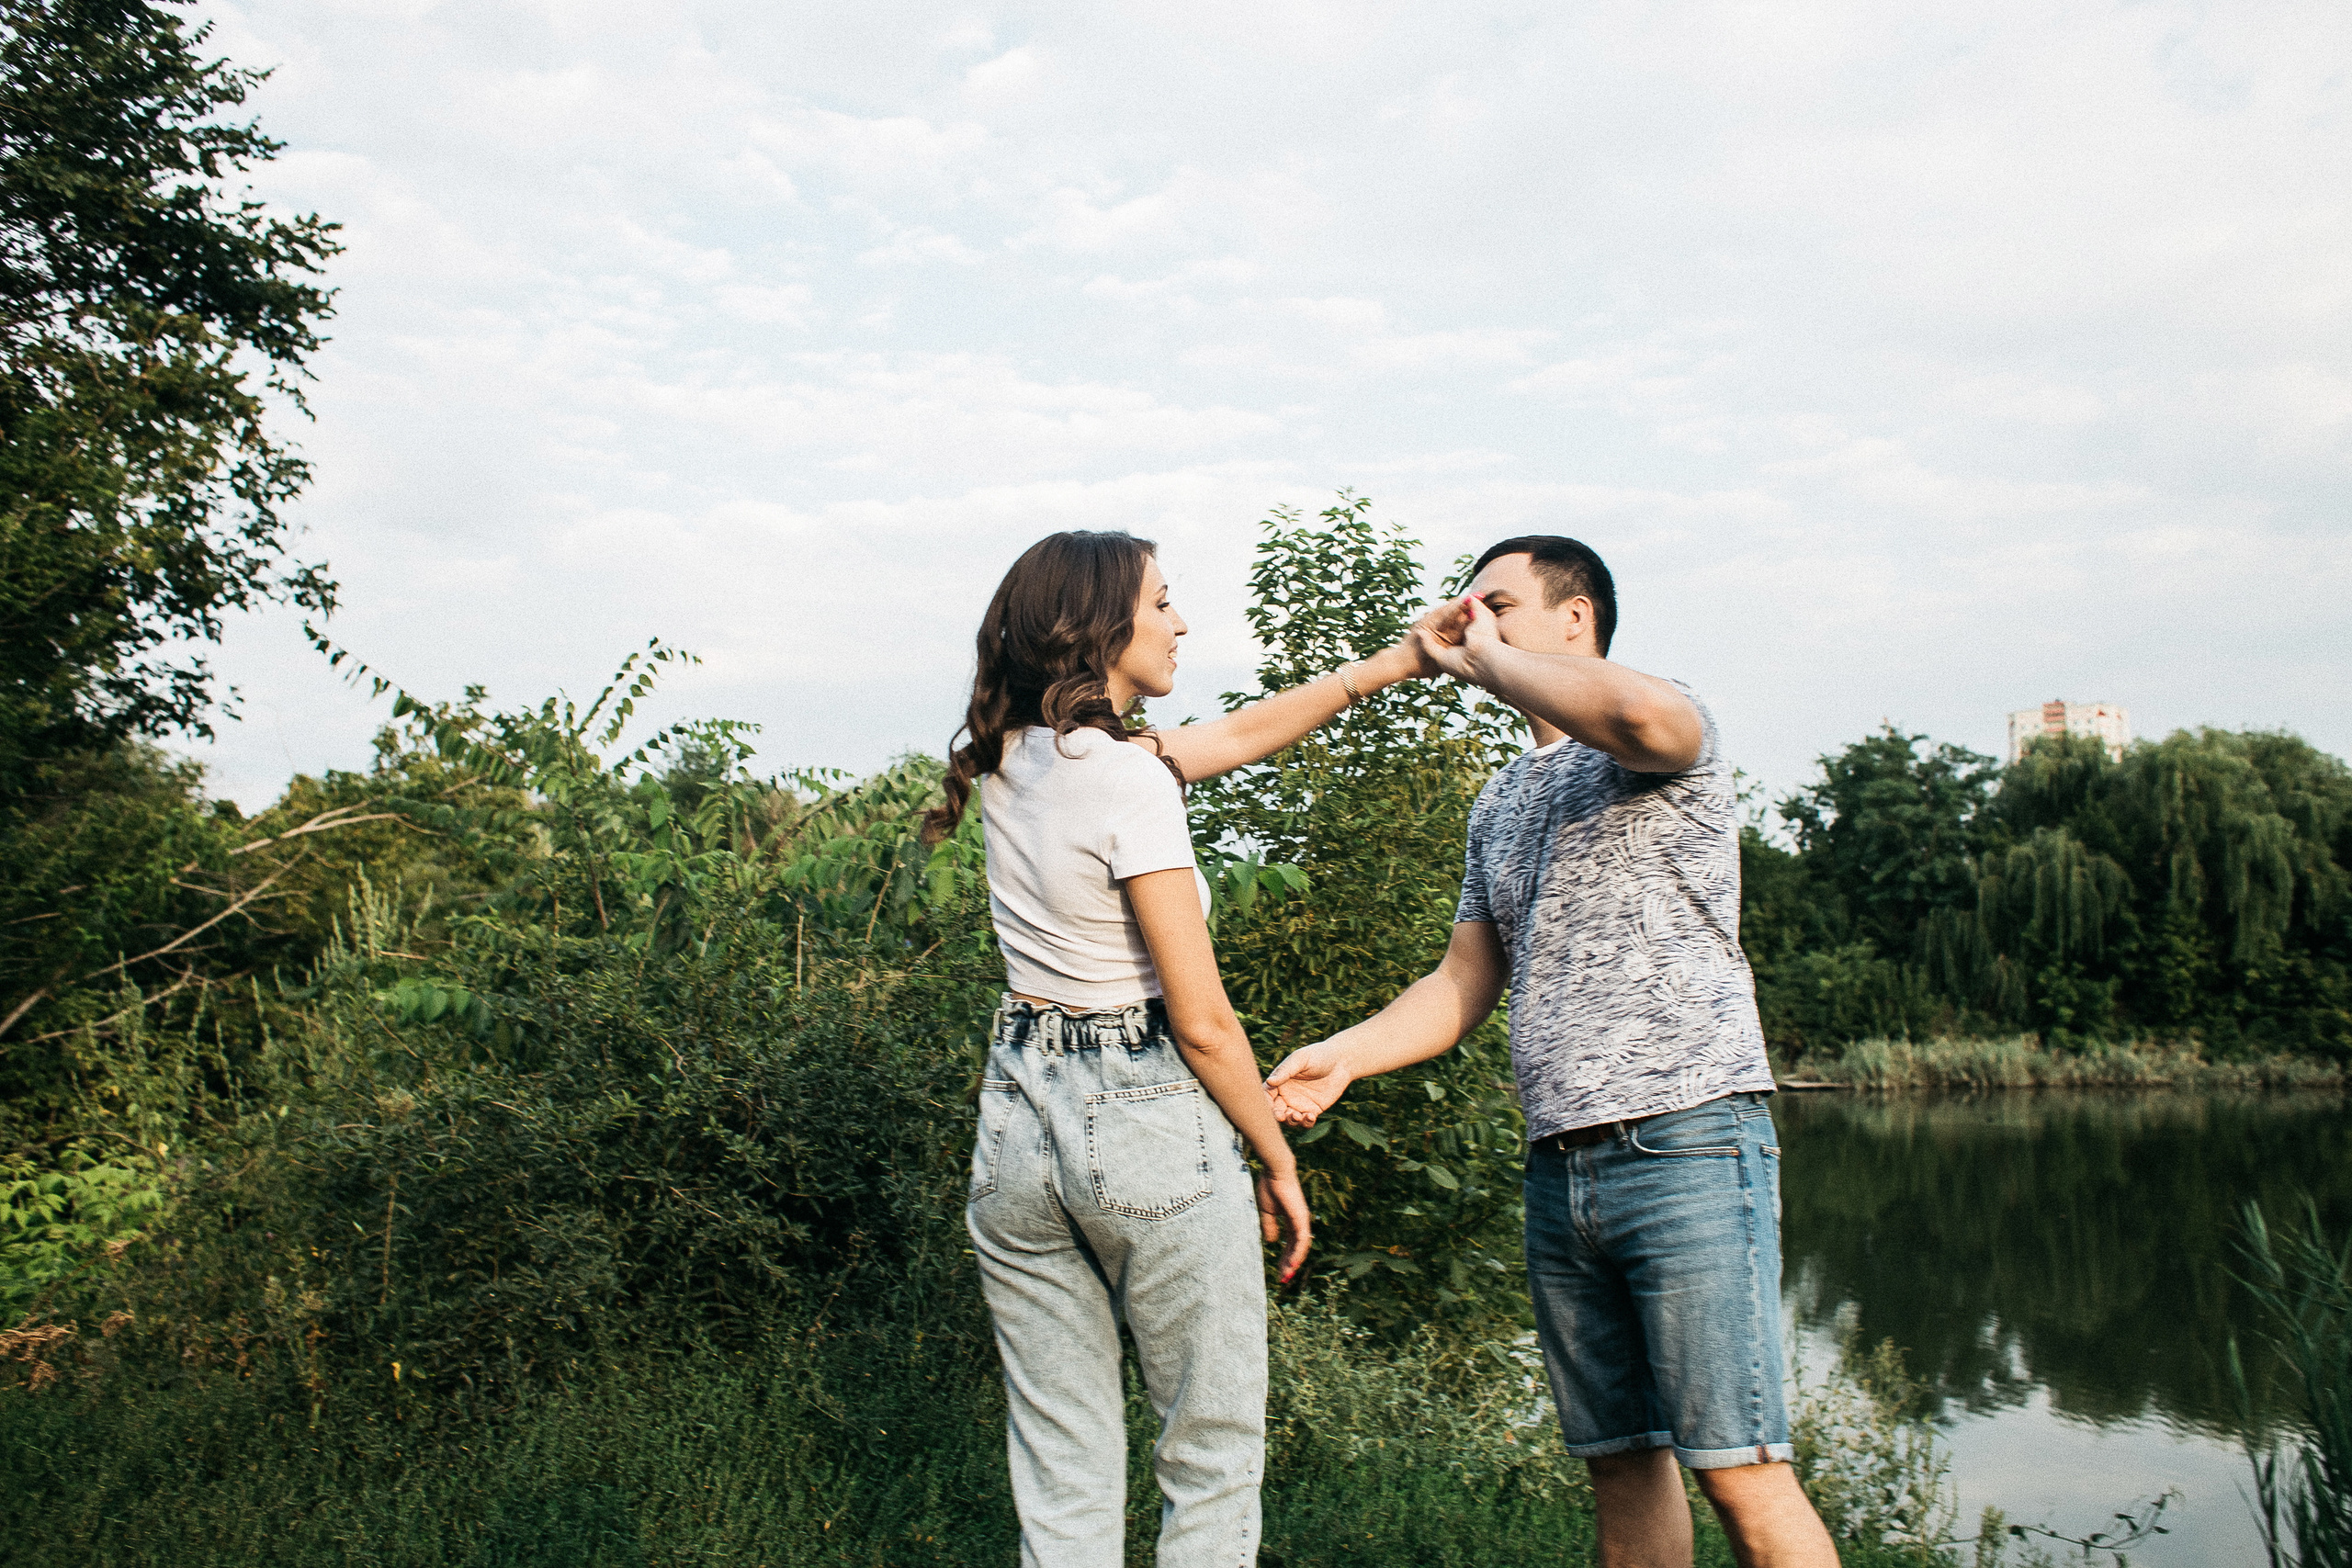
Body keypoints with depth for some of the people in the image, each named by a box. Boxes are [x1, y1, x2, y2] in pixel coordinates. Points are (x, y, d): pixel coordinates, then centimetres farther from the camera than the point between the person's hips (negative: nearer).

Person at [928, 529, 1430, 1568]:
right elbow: (1203, 1022, -15)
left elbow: (1236, 735, 17)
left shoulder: (1015, 759, 7)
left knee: (1061, 1483, 13)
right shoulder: (1128, 778, -16)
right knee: (1213, 1459, 10)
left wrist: (1396, 660, 20)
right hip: (1147, 1124, -7)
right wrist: (1279, 1161, -1)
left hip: (1018, 1120, 7)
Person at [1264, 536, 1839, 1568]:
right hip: (1559, 1170, 7)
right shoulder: (1499, 804, 21)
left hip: (1688, 1143, -7)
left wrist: (1485, 661, -12)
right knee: (1621, 1462, 12)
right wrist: (1344, 1055, 4)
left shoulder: (1664, 736, -2)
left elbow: (1633, 713, -29)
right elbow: (1464, 984, 20)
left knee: (1738, 1472, -7)